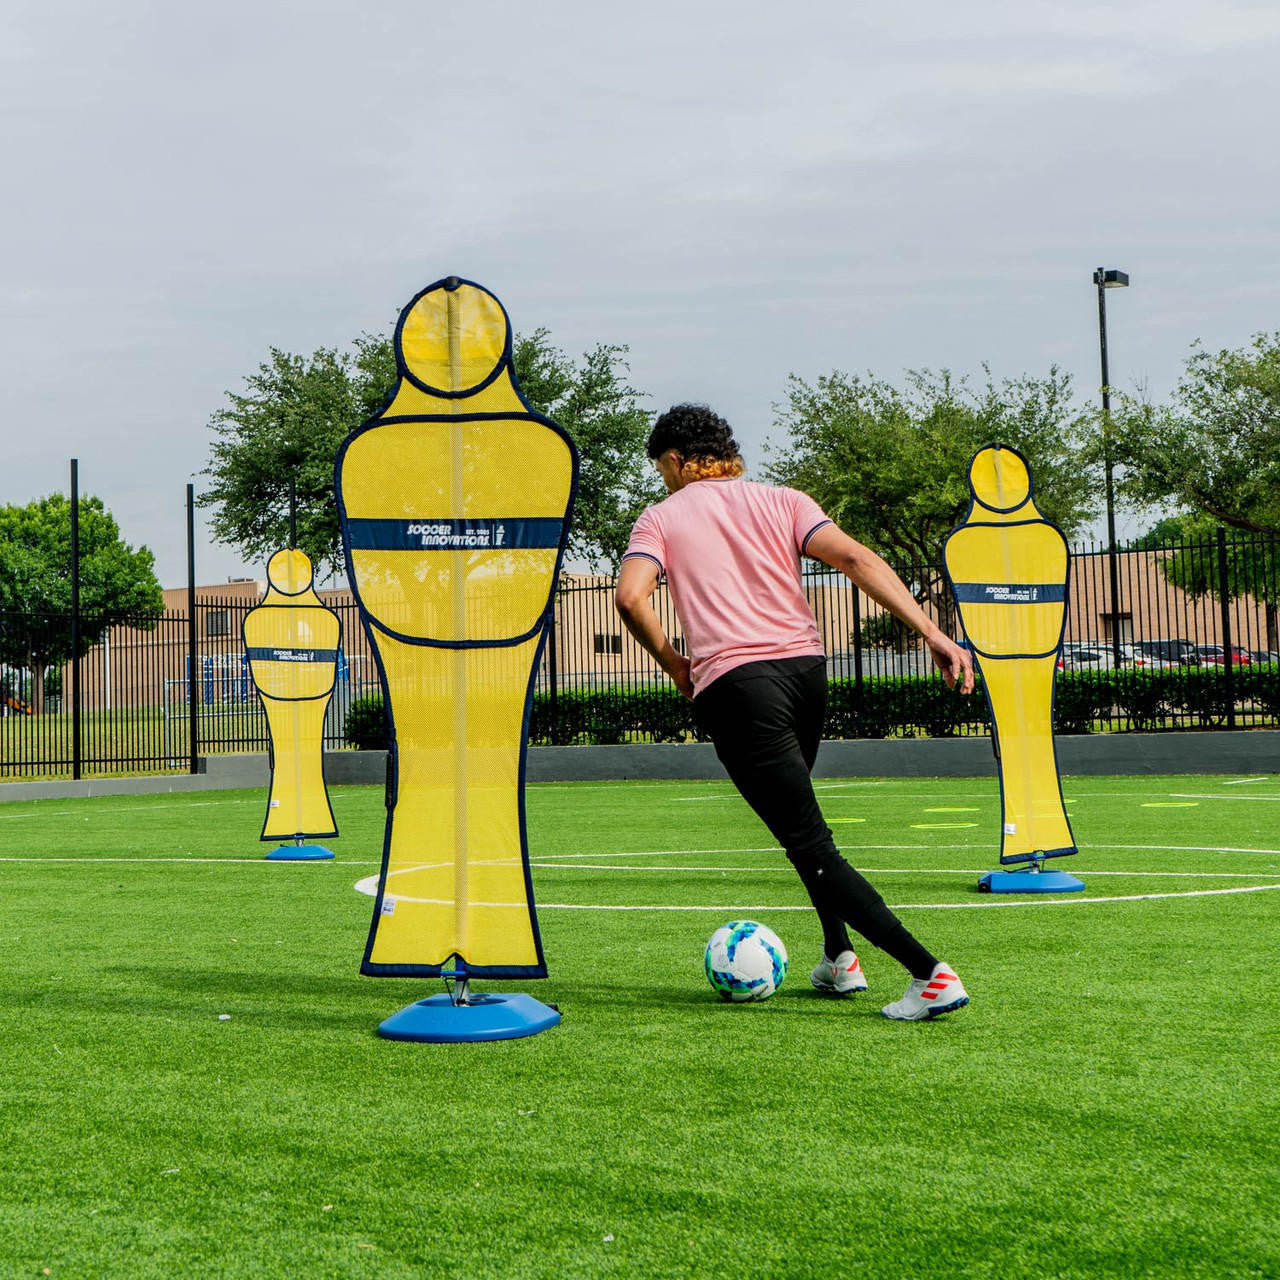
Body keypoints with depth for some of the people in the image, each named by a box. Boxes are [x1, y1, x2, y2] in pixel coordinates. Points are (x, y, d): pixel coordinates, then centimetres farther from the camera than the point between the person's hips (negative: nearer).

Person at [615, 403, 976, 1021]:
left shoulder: (661, 516, 11)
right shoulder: (782, 501, 17)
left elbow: (630, 595, -8)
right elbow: (856, 559, 0)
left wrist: (675, 665, 8)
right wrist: (932, 633, -7)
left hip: (734, 681, -5)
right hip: (806, 666, 5)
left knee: (812, 847, -6)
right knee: (795, 814, 30)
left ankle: (930, 973, -15)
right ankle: (839, 958, 31)